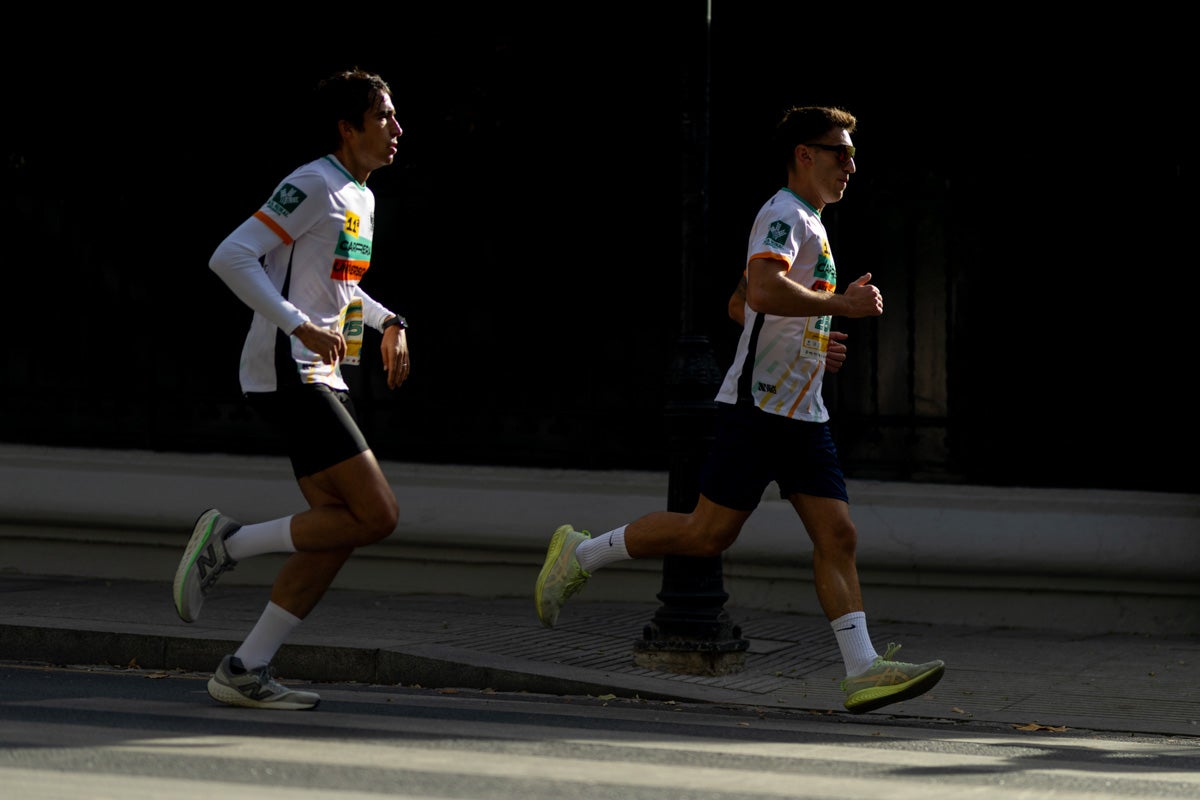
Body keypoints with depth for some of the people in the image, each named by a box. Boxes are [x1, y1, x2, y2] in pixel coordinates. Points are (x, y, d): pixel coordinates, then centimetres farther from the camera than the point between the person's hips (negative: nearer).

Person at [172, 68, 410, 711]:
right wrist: (301, 327, -25)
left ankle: (245, 670, 4)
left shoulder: (361, 198, 18)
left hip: (321, 379, 10)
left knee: (339, 528, 2)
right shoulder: (312, 186, -11)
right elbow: (230, 257, -19)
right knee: (376, 515, -15)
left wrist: (387, 321, 19)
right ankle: (228, 543, -5)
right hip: (288, 374, -10)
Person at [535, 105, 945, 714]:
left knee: (838, 537, -2)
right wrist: (841, 305, -22)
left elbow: (739, 305, 32)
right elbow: (764, 289, -28)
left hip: (804, 414, 9)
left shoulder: (807, 224, 22)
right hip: (757, 406, -9)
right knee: (707, 534, -7)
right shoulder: (784, 214, -9)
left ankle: (862, 669, -8)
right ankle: (582, 554, 9)